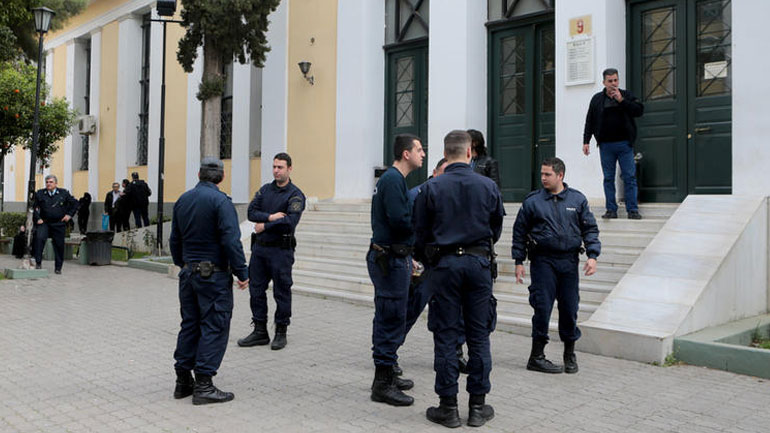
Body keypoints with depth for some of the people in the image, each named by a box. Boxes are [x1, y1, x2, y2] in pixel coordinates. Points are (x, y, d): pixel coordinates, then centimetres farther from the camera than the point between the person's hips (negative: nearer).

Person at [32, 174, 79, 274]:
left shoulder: (64, 193, 3)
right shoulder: (39, 194, 5)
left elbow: (75, 203, 10)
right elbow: (34, 207, 10)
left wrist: (69, 214, 3)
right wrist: (37, 218, -2)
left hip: (59, 224, 0)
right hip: (44, 223, 0)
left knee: (59, 245, 2)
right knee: (39, 238, -24)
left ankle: (58, 267, 15)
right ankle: (38, 262, -13)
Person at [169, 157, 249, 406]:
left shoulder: (182, 200, 10)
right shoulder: (220, 201, -13)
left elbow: (174, 240, 17)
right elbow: (231, 241, -19)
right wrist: (242, 273, -13)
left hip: (188, 273, 7)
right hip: (214, 274, -7)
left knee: (189, 325, 14)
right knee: (214, 327, -2)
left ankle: (183, 382, 19)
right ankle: (203, 385, -1)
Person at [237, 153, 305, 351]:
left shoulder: (295, 195, -5)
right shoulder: (265, 189, 12)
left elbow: (290, 221, -19)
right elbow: (251, 212, 1)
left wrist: (264, 226, -11)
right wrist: (270, 217, -15)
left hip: (280, 250, -6)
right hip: (259, 247, 6)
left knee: (281, 292, 2)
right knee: (256, 289, 8)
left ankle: (281, 333, 14)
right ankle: (260, 331, 19)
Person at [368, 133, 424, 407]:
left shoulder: (393, 179, 18)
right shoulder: (393, 180, -15)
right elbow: (400, 220, -24)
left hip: (391, 258, 11)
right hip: (391, 259, -11)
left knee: (387, 319, 16)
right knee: (392, 320, -6)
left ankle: (386, 375, 27)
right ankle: (383, 385, 0)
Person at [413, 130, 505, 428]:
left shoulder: (431, 188, -3)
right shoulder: (489, 187, 1)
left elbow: (420, 234, 1)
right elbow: (497, 229, 12)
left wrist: (426, 259, 19)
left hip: (445, 263, -1)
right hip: (479, 263, 2)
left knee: (445, 336, 5)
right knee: (478, 336, 8)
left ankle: (448, 406, 9)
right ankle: (478, 406, 14)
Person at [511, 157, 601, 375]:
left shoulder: (577, 199, 7)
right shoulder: (532, 201, 2)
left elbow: (590, 229, 10)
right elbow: (519, 232, 6)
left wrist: (592, 255, -3)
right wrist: (519, 262, 2)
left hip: (569, 261, 2)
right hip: (543, 261, -2)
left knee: (570, 308, 6)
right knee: (543, 308, -5)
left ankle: (570, 354, 24)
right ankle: (536, 356, 6)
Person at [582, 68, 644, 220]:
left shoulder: (627, 95, 7)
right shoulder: (597, 99, 9)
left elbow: (639, 110, -5)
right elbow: (589, 121, 10)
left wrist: (621, 100, -12)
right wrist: (586, 141, 4)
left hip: (624, 144, -1)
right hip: (606, 145, 1)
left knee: (630, 177, -2)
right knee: (608, 178, 4)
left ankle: (633, 210, 2)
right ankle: (611, 210, 10)